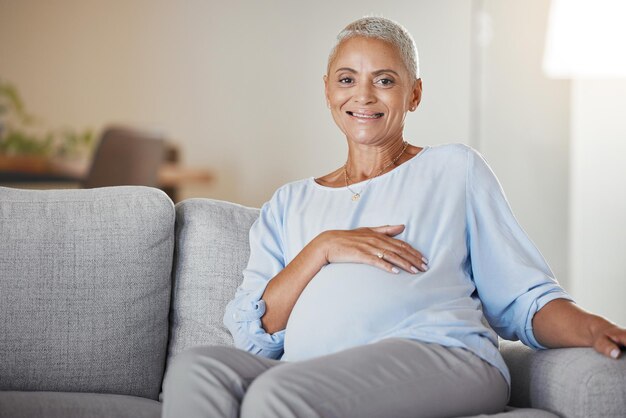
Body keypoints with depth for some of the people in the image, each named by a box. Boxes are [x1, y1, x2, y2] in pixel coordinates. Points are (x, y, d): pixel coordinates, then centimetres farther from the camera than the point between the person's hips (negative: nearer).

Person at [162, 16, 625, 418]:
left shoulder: (456, 169, 19)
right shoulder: (289, 203, 26)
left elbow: (524, 298, 11)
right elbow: (252, 332, 12)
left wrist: (587, 327, -11)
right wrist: (324, 247, -1)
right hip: (312, 378, 4)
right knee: (196, 368, -29)